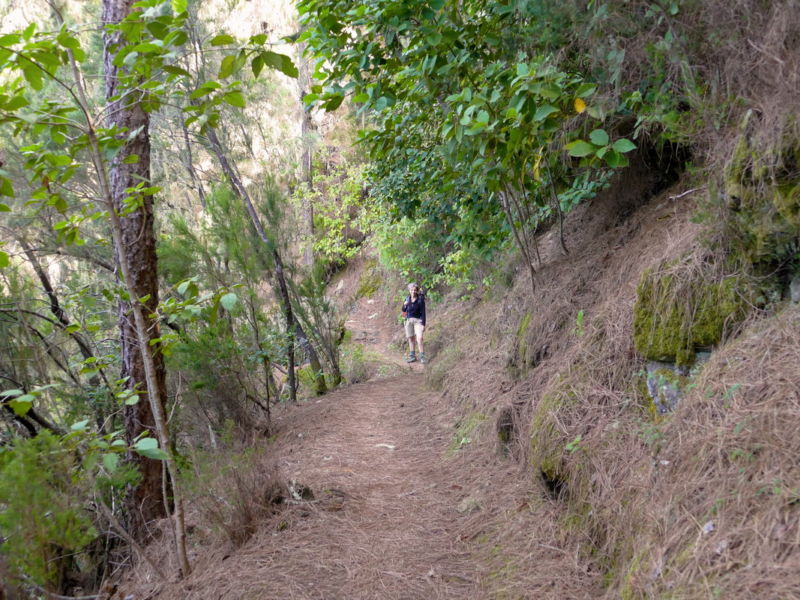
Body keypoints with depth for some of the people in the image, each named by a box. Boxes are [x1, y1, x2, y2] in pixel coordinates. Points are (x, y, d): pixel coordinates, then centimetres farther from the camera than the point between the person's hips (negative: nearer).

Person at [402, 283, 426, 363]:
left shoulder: (420, 300, -11)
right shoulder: (407, 299, 1)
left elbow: (423, 313, -10)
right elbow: (404, 310, 7)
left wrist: (423, 324, -13)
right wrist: (404, 305, -15)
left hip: (418, 321, -4)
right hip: (408, 320, 4)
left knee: (419, 339, -16)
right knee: (411, 338, 10)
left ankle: (422, 357, -9)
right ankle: (412, 356, 21)